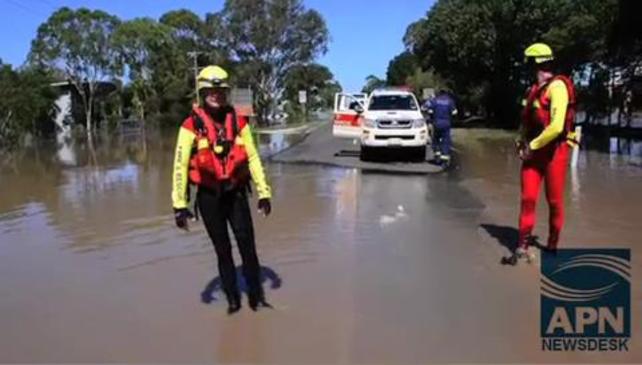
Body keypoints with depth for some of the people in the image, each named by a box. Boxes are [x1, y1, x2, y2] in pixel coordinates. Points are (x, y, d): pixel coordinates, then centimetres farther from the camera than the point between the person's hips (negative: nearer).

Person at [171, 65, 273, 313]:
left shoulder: (238, 122, -1)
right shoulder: (191, 126, -10)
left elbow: (253, 158, 2)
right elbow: (180, 166, -9)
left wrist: (264, 193, 0)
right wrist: (179, 205, -11)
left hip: (236, 193, 1)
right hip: (209, 197, -1)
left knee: (248, 246, 1)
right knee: (223, 250, 10)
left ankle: (256, 295, 17)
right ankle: (232, 299, 24)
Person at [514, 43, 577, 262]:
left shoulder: (557, 87, -15)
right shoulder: (534, 89, 11)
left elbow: (556, 126, -24)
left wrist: (532, 145, -15)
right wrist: (521, 141, 6)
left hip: (554, 151, -7)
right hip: (534, 151, 7)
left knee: (554, 201, 7)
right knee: (528, 198, 1)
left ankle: (553, 245, 22)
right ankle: (523, 245, 5)